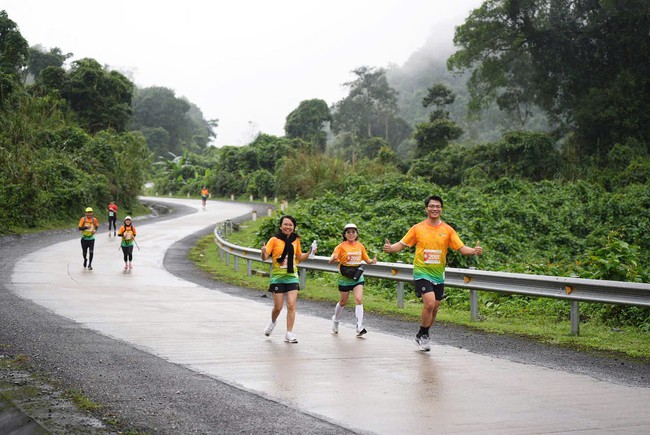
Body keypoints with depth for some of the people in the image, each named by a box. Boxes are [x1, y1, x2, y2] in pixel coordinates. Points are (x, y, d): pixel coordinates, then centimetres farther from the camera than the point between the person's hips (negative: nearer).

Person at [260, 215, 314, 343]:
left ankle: (289, 333, 0)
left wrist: (309, 253, 3)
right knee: (278, 307, 2)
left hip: (292, 277, 3)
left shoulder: (296, 240, 6)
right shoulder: (274, 240, -6)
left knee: (291, 305, -6)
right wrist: (263, 252, -31)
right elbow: (265, 257, -9)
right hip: (277, 277, -3)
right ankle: (273, 322, 35)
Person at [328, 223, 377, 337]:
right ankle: (335, 320, 39)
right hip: (345, 277, -2)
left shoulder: (360, 246, 5)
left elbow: (367, 260, 14)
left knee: (359, 299, -14)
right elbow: (330, 261, -12)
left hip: (357, 276, 2)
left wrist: (372, 261, -8)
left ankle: (360, 327, -16)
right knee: (343, 302, 11)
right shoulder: (341, 246, -6)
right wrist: (334, 258, -35)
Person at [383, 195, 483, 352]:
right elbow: (402, 244, 2)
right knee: (430, 302, -22)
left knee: (434, 308, 9)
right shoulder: (417, 228, -1)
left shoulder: (448, 230, 2)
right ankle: (423, 335, -1)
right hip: (422, 272, -3)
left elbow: (461, 248, -1)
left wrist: (474, 251, -21)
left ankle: (423, 337, 31)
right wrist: (390, 248, -18)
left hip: (438, 274, 3)